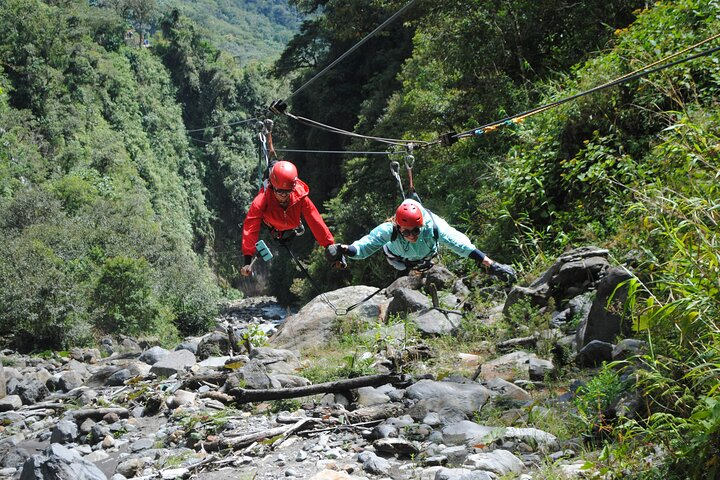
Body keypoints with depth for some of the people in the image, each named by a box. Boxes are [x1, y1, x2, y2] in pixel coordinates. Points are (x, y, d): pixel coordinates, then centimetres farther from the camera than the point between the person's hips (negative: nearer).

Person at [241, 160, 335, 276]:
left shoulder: (301, 198, -41)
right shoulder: (261, 201, -46)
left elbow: (316, 223, -36)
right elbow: (250, 229, -47)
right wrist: (247, 260, -53)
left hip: (291, 226, 2)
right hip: (271, 226, -2)